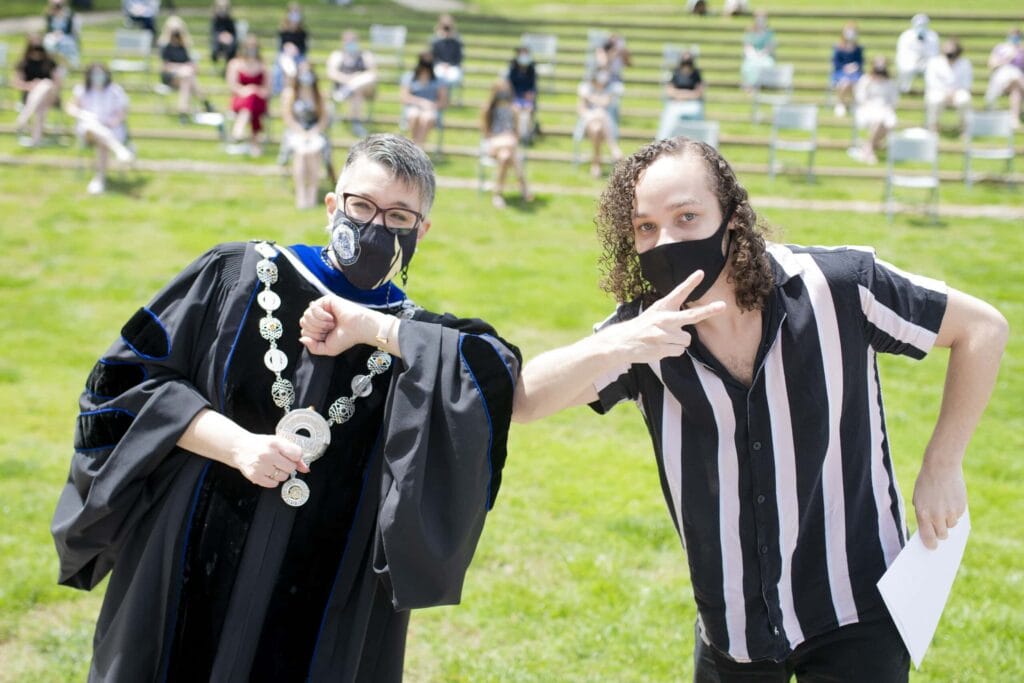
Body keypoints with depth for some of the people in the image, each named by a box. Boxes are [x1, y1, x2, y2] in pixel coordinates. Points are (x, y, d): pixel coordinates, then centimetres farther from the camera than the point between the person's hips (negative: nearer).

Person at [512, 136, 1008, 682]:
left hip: (856, 616, -2)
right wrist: (609, 348, -42)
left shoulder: (836, 287, -17)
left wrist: (941, 466, -6)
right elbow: (521, 401, -23)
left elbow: (983, 328, -4)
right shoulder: (644, 333, -11)